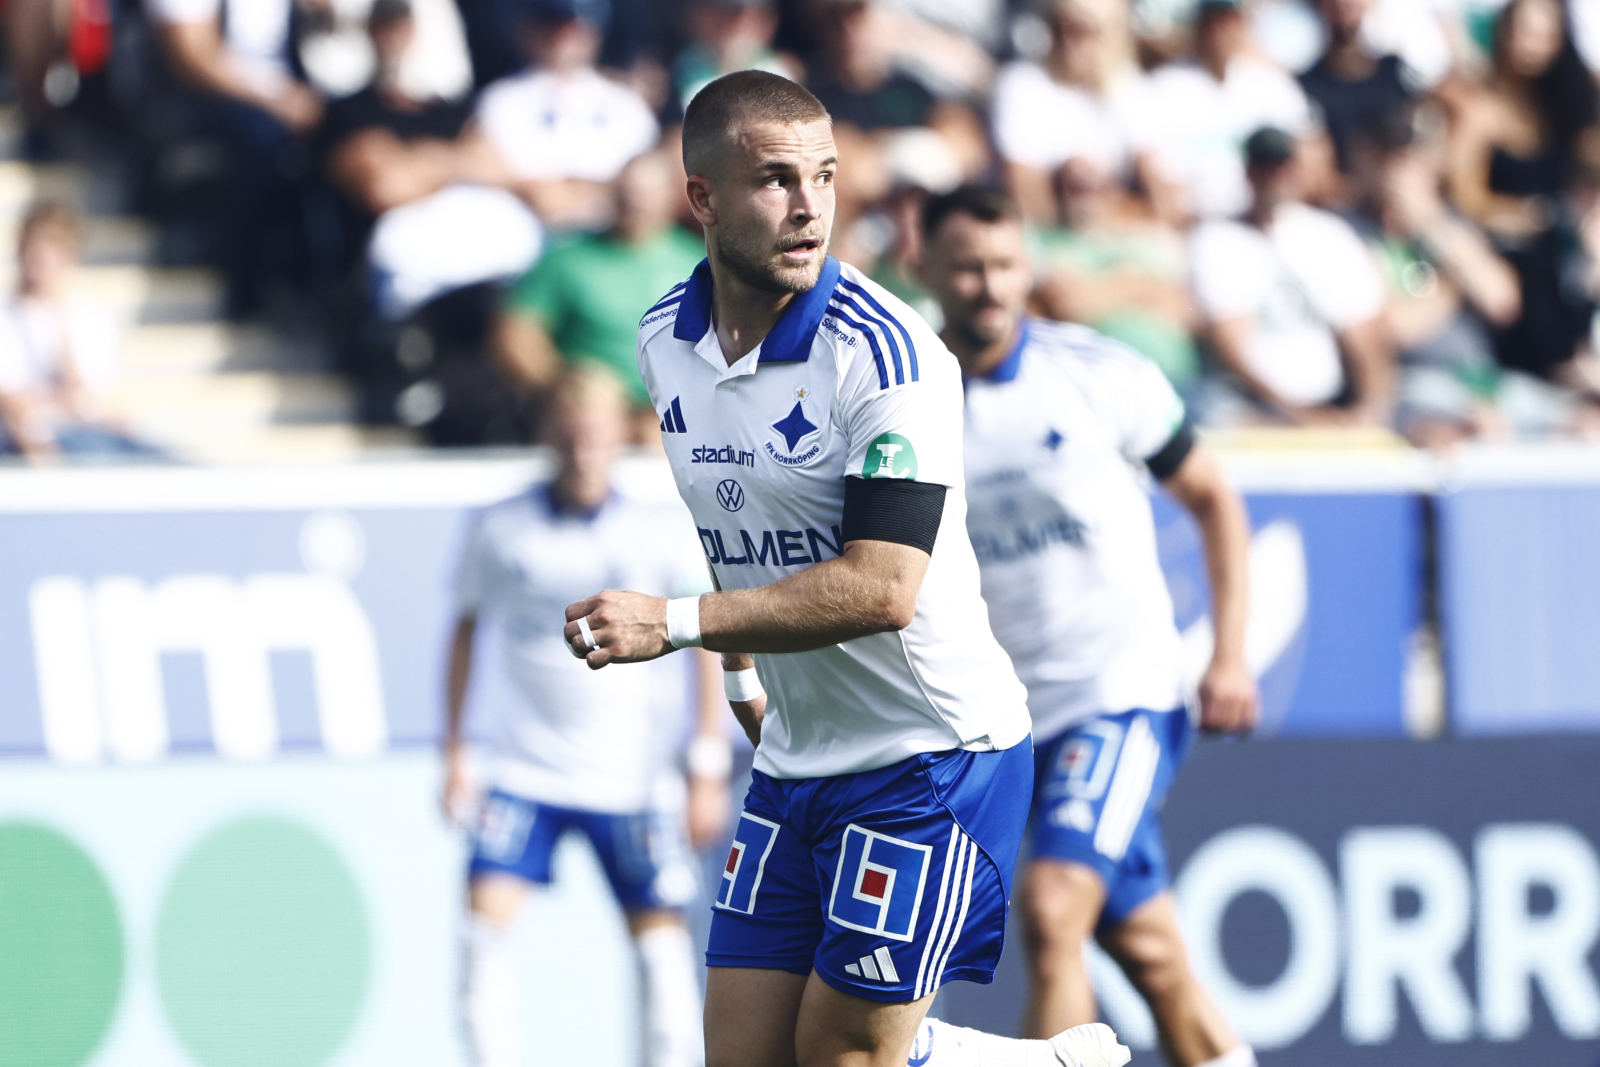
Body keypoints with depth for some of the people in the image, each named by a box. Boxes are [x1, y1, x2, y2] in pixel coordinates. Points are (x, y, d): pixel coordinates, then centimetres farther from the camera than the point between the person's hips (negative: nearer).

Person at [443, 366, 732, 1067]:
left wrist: (708, 771, -3)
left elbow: (712, 643, 1)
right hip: (528, 768, 1)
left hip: (632, 775, -1)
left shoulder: (662, 532, -4)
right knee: (487, 915, -12)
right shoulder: (501, 530, -2)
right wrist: (454, 753, 9)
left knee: (659, 934, 0)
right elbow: (466, 628, 11)